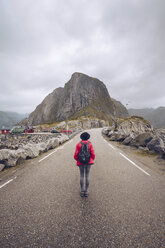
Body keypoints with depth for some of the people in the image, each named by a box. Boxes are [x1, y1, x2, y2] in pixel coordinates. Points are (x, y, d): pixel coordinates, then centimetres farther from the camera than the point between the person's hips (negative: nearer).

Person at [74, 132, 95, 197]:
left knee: (81, 176, 12)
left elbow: (75, 155, -7)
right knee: (87, 176, 9)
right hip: (88, 162, 0)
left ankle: (82, 191, 18)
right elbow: (93, 154, -9)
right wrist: (92, 160, 10)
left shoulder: (78, 144, -5)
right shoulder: (90, 144, -6)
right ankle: (86, 192, 15)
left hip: (81, 162, 0)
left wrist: (78, 160, 13)